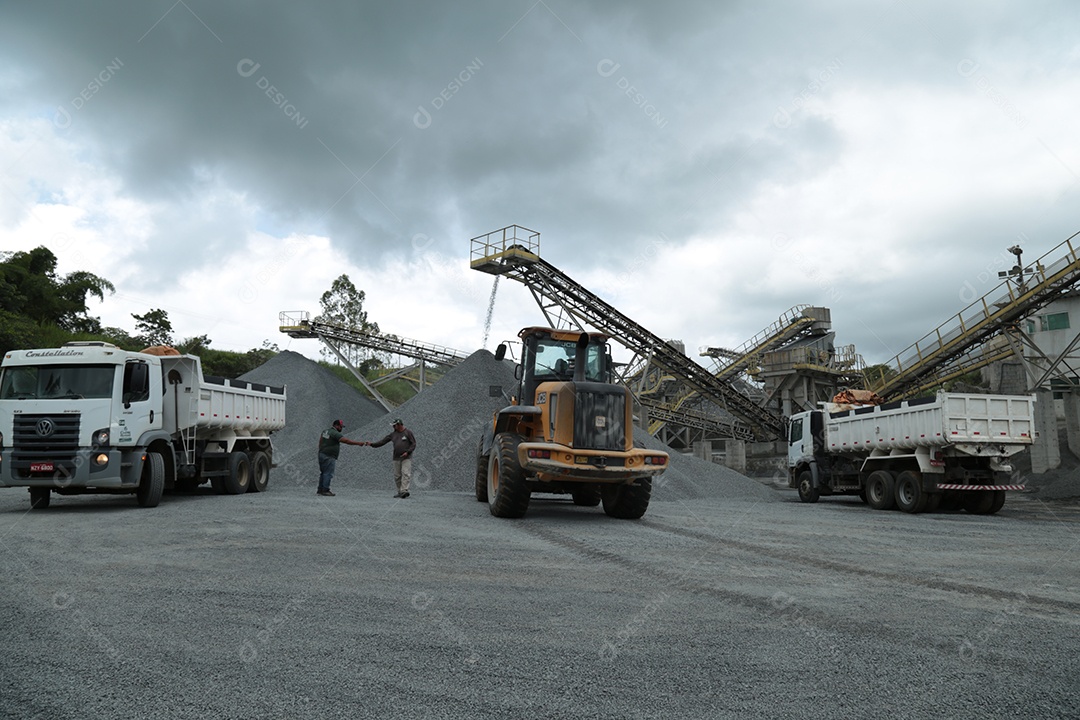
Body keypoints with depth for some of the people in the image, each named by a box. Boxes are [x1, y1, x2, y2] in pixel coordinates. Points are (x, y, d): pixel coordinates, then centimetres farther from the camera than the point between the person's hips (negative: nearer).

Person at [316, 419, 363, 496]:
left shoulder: (325, 431, 13)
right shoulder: (335, 433, -14)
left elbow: (320, 441, 19)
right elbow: (347, 441, -20)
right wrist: (358, 443, -17)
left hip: (322, 454, 9)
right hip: (329, 457, -9)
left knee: (323, 473, 14)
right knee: (328, 473, -6)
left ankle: (320, 489, 18)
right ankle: (325, 490, -5)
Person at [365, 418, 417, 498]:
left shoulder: (408, 432, -1)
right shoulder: (393, 434, 12)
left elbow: (414, 444, -4)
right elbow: (383, 441, 10)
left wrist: (407, 452, -16)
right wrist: (372, 444, 2)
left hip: (406, 458, -5)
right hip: (396, 458, 5)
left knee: (405, 473, -17)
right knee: (397, 476, 2)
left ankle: (404, 491, -25)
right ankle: (400, 492, 7)